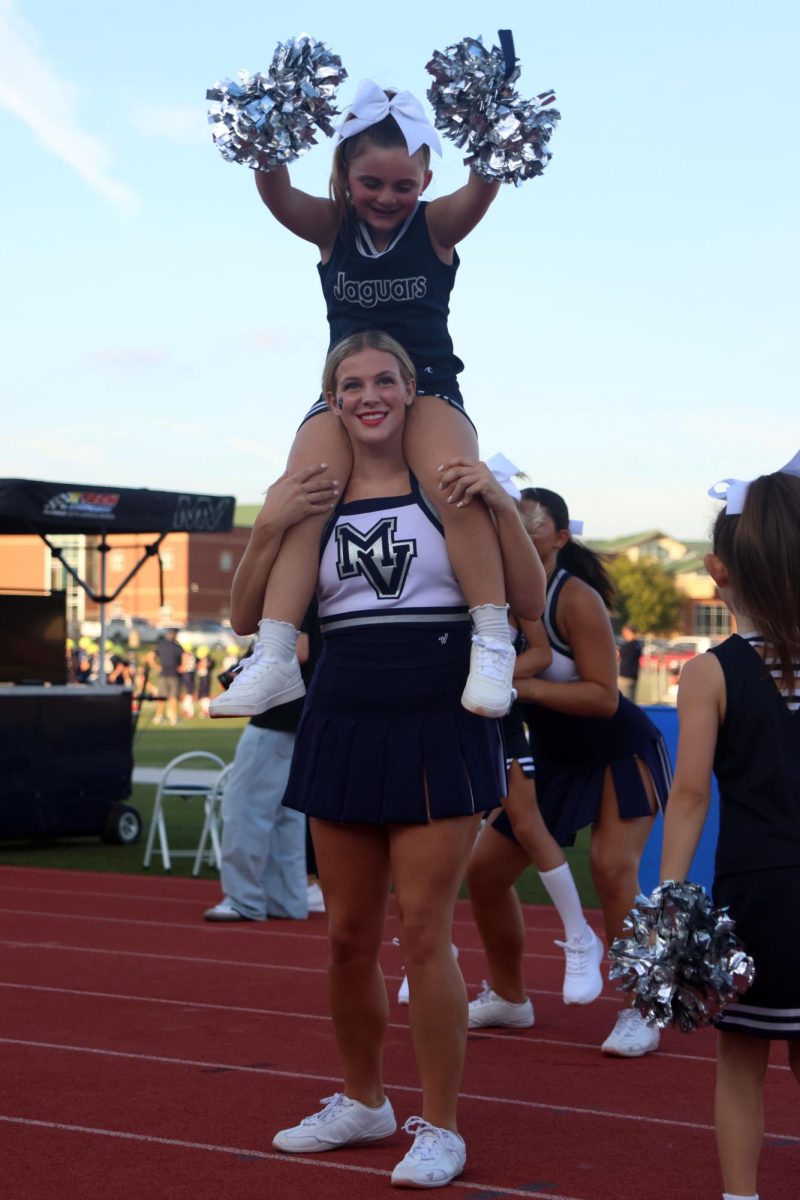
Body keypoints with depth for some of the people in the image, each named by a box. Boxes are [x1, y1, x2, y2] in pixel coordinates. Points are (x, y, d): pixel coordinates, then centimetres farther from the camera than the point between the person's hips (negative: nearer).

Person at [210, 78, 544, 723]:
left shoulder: (438, 226, -3)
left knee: (457, 488, -32)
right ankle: (274, 661, -27)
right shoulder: (331, 227, 1)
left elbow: (484, 187, -22)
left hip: (429, 387, -2)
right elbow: (275, 192, -17)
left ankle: (493, 645, -26)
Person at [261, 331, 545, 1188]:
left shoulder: (447, 484, -1)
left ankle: (440, 1129, 8)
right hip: (344, 723, 4)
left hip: (439, 725, -4)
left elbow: (530, 602, -6)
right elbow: (246, 618, 5)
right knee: (348, 934, 11)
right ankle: (361, 1101, 31)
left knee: (423, 932, -5)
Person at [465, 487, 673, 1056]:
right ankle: (509, 996, 24)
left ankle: (639, 1015, -13)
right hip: (555, 760, 7)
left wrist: (523, 686, -36)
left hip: (623, 753, -7)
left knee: (613, 867, -25)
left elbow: (605, 696, -29)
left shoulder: (577, 598, -24)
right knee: (485, 870, 5)